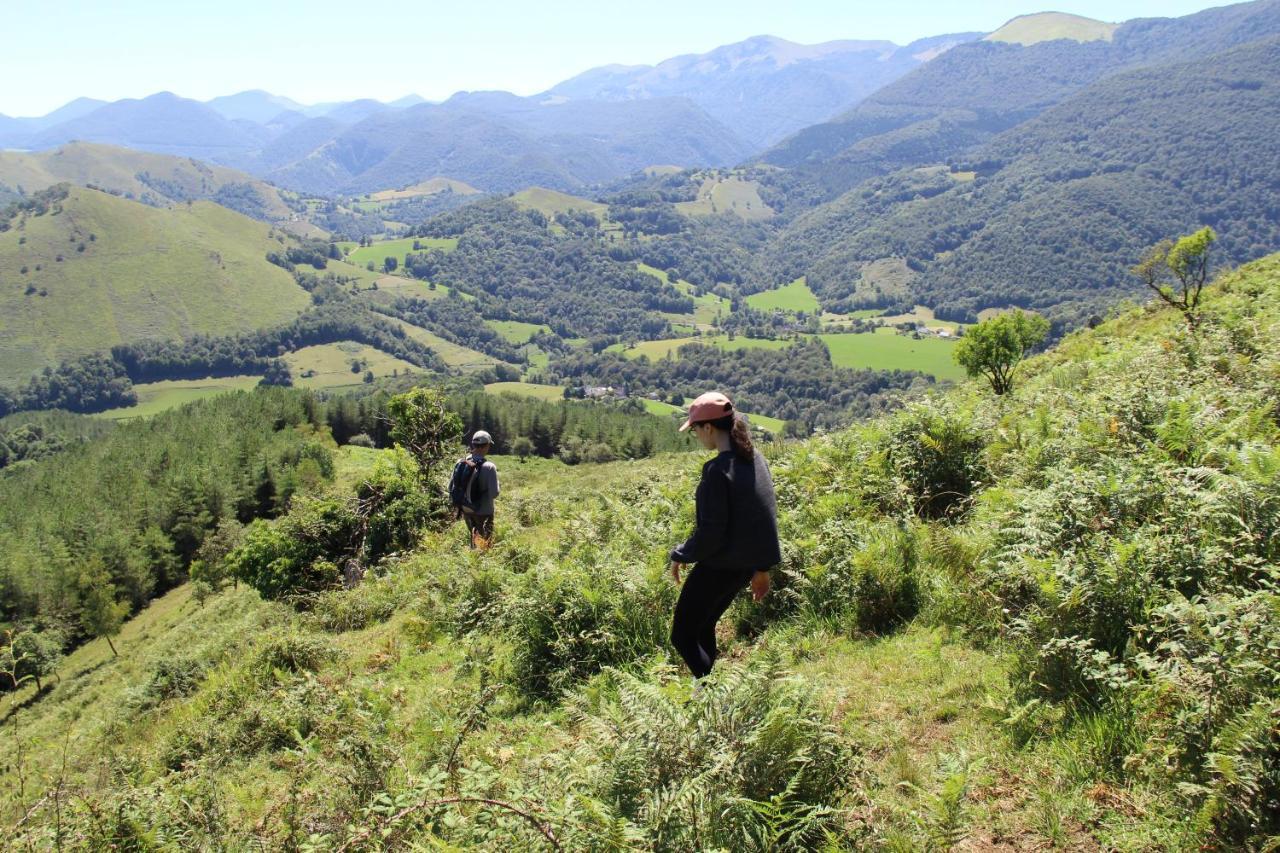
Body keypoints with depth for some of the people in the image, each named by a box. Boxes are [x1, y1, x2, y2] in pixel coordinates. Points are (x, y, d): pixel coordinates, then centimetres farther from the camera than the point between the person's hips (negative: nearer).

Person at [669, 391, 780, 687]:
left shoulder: (718, 470, -22)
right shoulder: (756, 460, 4)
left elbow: (711, 531, -22)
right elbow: (765, 517, 12)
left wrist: (681, 556, -5)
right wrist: (761, 568, 20)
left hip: (719, 567, -9)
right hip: (747, 564, 9)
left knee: (682, 635, 4)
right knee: (703, 626, 24)